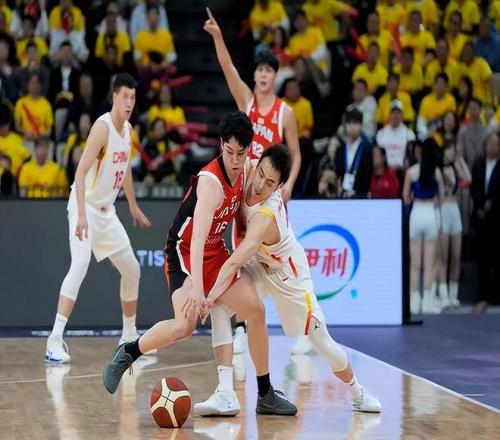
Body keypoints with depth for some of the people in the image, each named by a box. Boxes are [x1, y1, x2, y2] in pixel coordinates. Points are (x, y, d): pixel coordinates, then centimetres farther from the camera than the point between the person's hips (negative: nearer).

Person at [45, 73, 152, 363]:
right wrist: (82, 215, -36)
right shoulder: (102, 127, -19)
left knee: (132, 269, 13)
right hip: (86, 207, -9)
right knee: (80, 265, -25)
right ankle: (55, 341, -29)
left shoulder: (128, 129, 6)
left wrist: (134, 207, 27)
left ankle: (129, 336, 28)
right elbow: (81, 172, -27)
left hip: (107, 211, 9)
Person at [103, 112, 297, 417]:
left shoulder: (245, 169, -5)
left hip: (215, 250, 8)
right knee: (185, 325, -26)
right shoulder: (211, 182, -29)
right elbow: (197, 238, -40)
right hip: (185, 252, -8)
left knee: (255, 309, 1)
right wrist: (196, 287, -50)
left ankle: (266, 395, 10)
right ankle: (127, 353, -1)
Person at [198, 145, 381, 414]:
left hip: (286, 275, -6)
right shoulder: (251, 175, -22)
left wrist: (207, 296, -59)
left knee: (321, 343, 6)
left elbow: (234, 263, -50)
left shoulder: (266, 218, -41)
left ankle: (358, 394, 34)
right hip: (258, 264, 6)